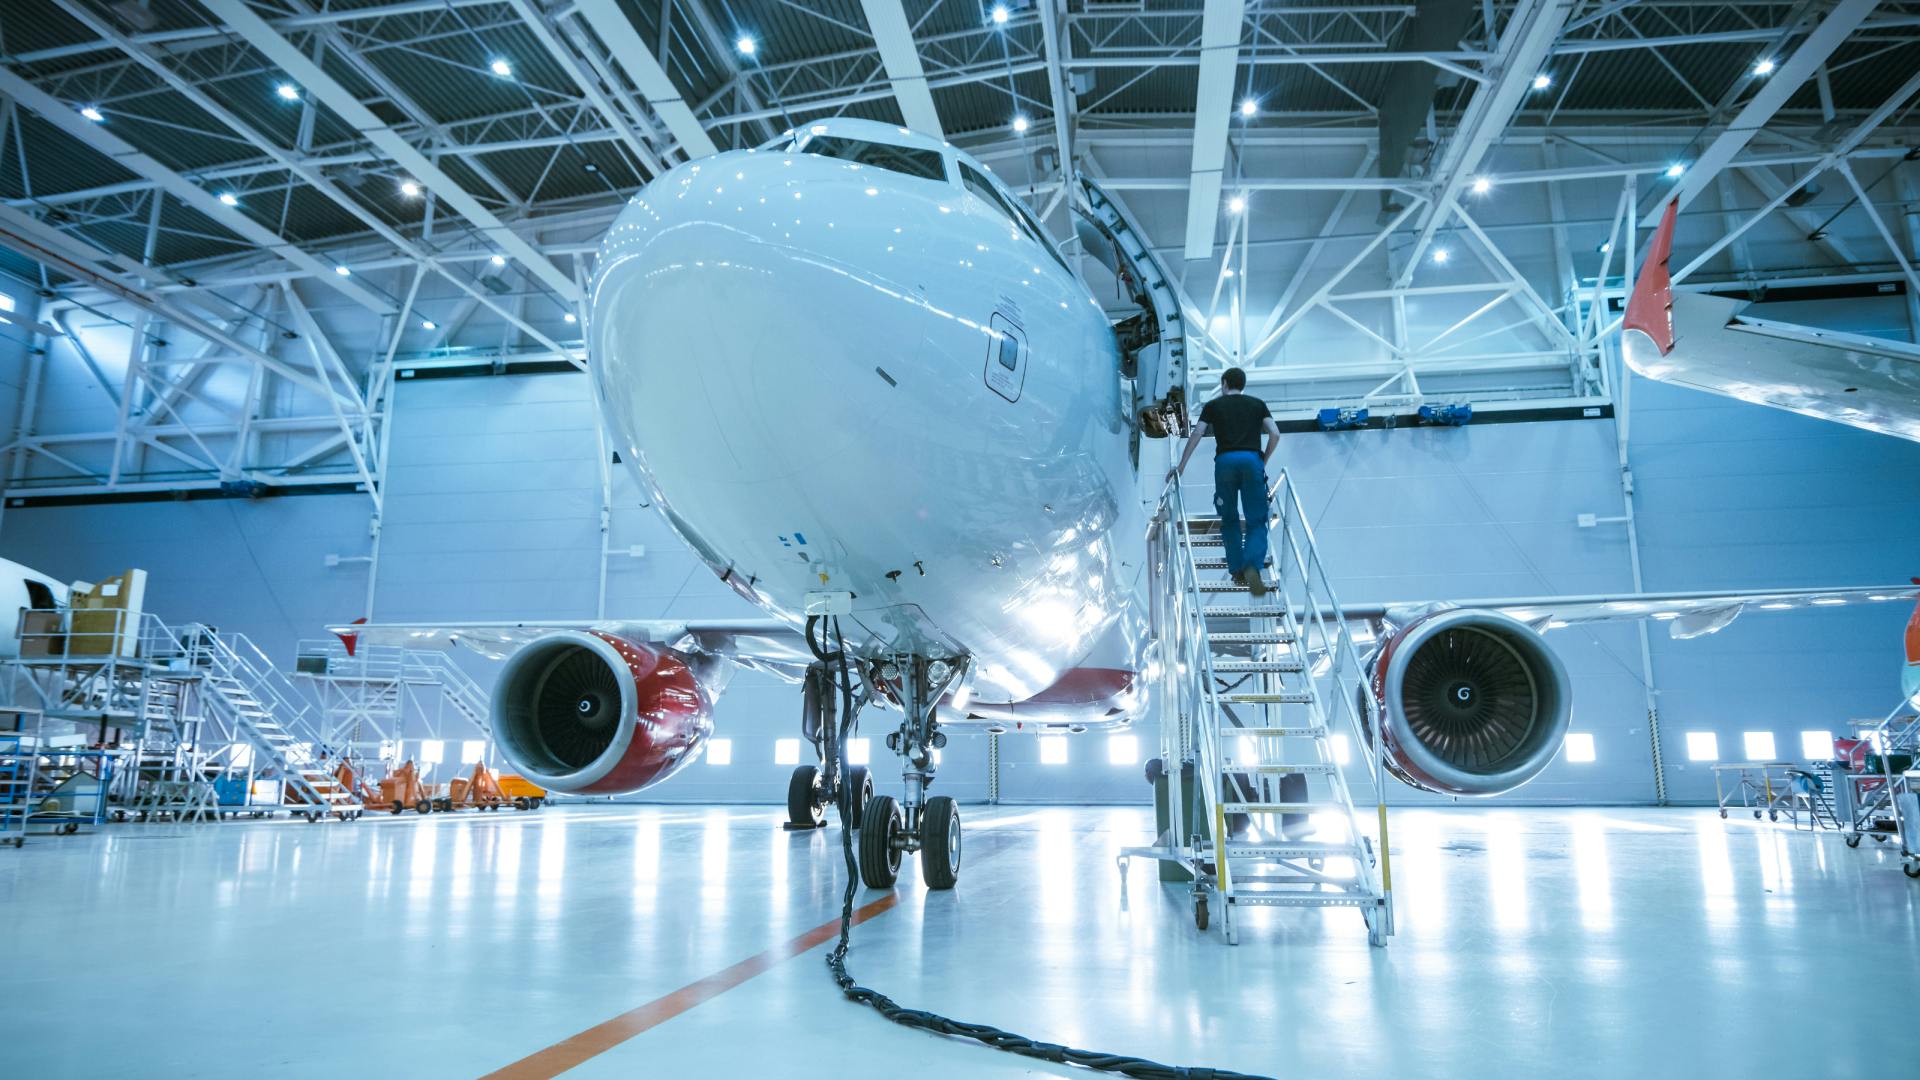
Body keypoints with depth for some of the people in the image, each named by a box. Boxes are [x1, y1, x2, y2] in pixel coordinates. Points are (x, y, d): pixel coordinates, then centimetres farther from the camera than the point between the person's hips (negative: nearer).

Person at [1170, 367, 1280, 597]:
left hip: (1225, 461, 0)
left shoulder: (1213, 405, 18)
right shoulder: (1257, 404, 20)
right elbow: (1275, 434, 8)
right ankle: (1252, 567, -21)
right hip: (1252, 460, 0)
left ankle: (1236, 569, 14)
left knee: (1229, 519, 15)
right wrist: (1264, 461, 19)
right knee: (1256, 521, 1)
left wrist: (1181, 465, 8)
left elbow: (1197, 435, 6)